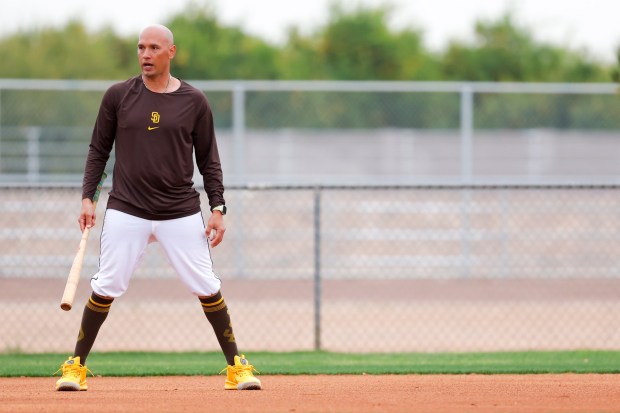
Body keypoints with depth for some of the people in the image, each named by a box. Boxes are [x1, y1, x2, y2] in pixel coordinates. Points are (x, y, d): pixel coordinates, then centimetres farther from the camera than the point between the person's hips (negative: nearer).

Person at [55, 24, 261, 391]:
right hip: (126, 211, 0)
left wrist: (218, 209, -1)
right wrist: (87, 198, 1)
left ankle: (237, 367, 8)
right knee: (105, 289, -4)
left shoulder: (194, 102, 2)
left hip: (182, 214, 0)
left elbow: (209, 160, 6)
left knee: (207, 289, -1)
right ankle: (76, 366, 7)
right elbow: (99, 151, 9)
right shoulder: (118, 96, 3)